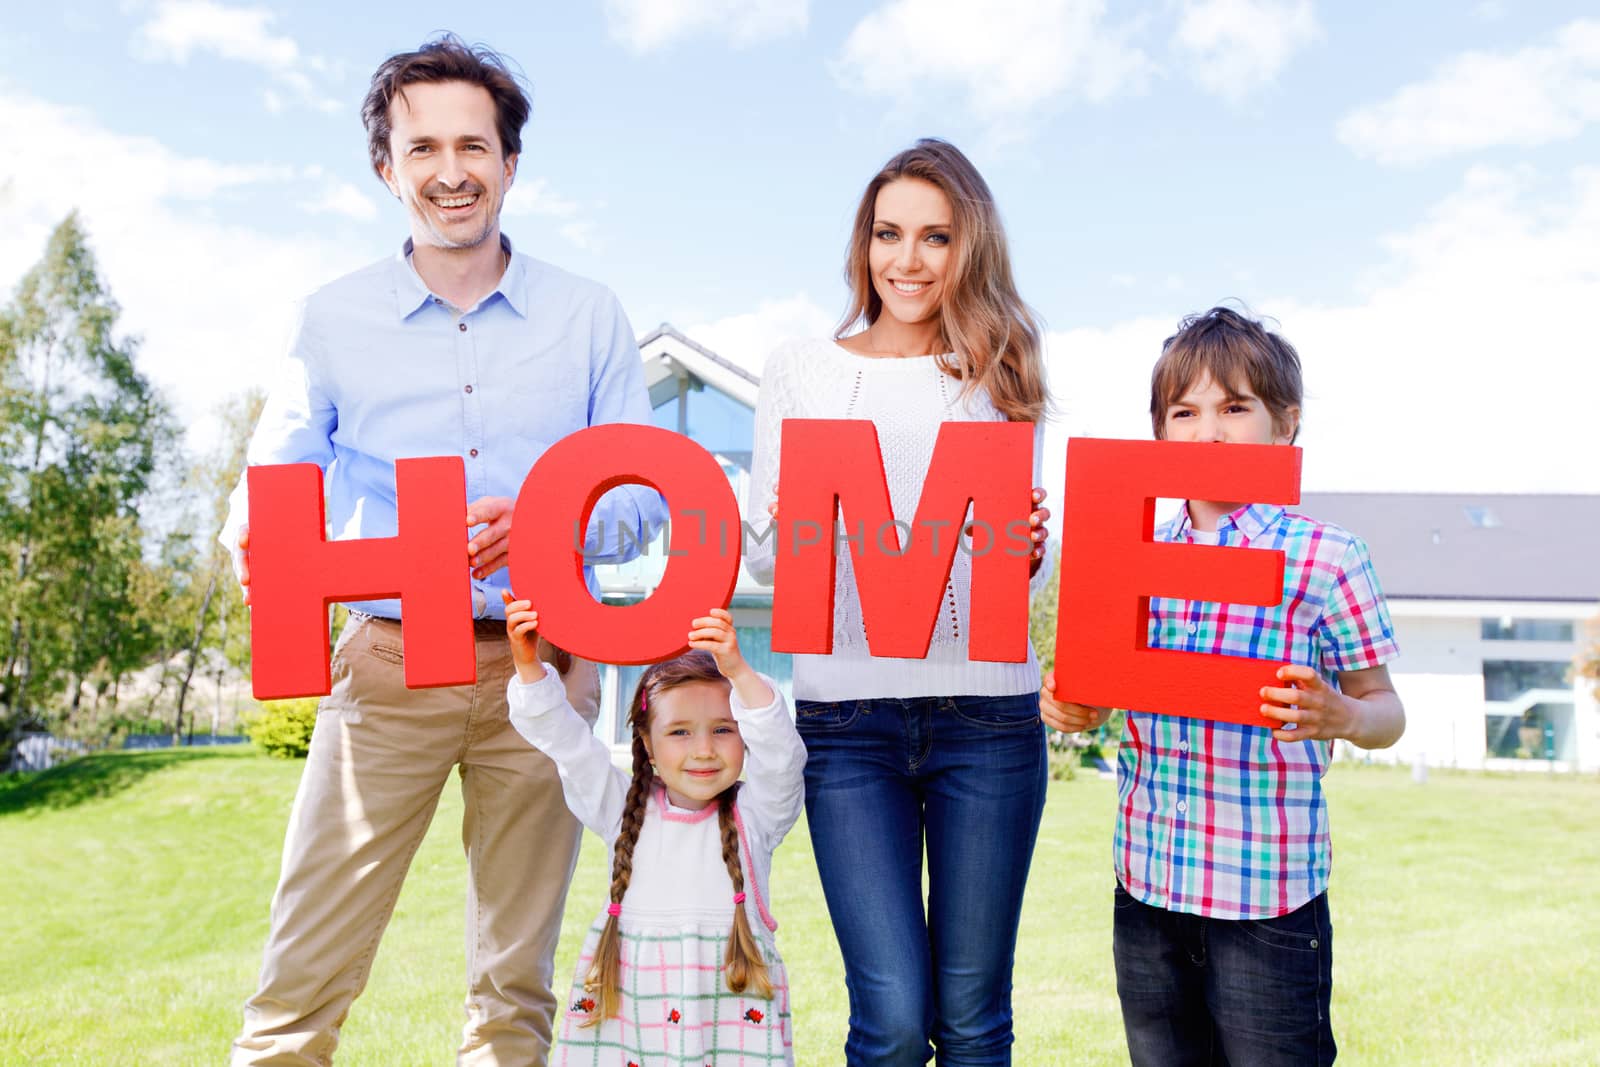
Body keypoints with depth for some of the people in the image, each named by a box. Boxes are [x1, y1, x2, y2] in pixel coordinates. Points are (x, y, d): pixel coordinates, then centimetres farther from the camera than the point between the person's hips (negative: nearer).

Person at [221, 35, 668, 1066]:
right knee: (304, 977, -3)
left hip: (541, 665, 0)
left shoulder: (587, 315, 6)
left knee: (518, 981, 9)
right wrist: (256, 535, -17)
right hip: (387, 664, 0)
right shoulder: (334, 316, 7)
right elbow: (273, 476, 7)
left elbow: (646, 490, 4)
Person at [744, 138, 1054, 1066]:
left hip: (989, 712, 1)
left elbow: (1034, 566, 10)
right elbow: (766, 563, 7)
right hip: (846, 714, -1)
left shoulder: (1002, 379, 9)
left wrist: (1027, 553, -13)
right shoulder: (801, 372, 7)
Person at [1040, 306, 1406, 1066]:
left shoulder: (1326, 560, -7)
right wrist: (1076, 709, -6)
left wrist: (1340, 716, -22)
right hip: (1145, 887, 5)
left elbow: (1385, 710, -1)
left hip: (1269, 897, -4)